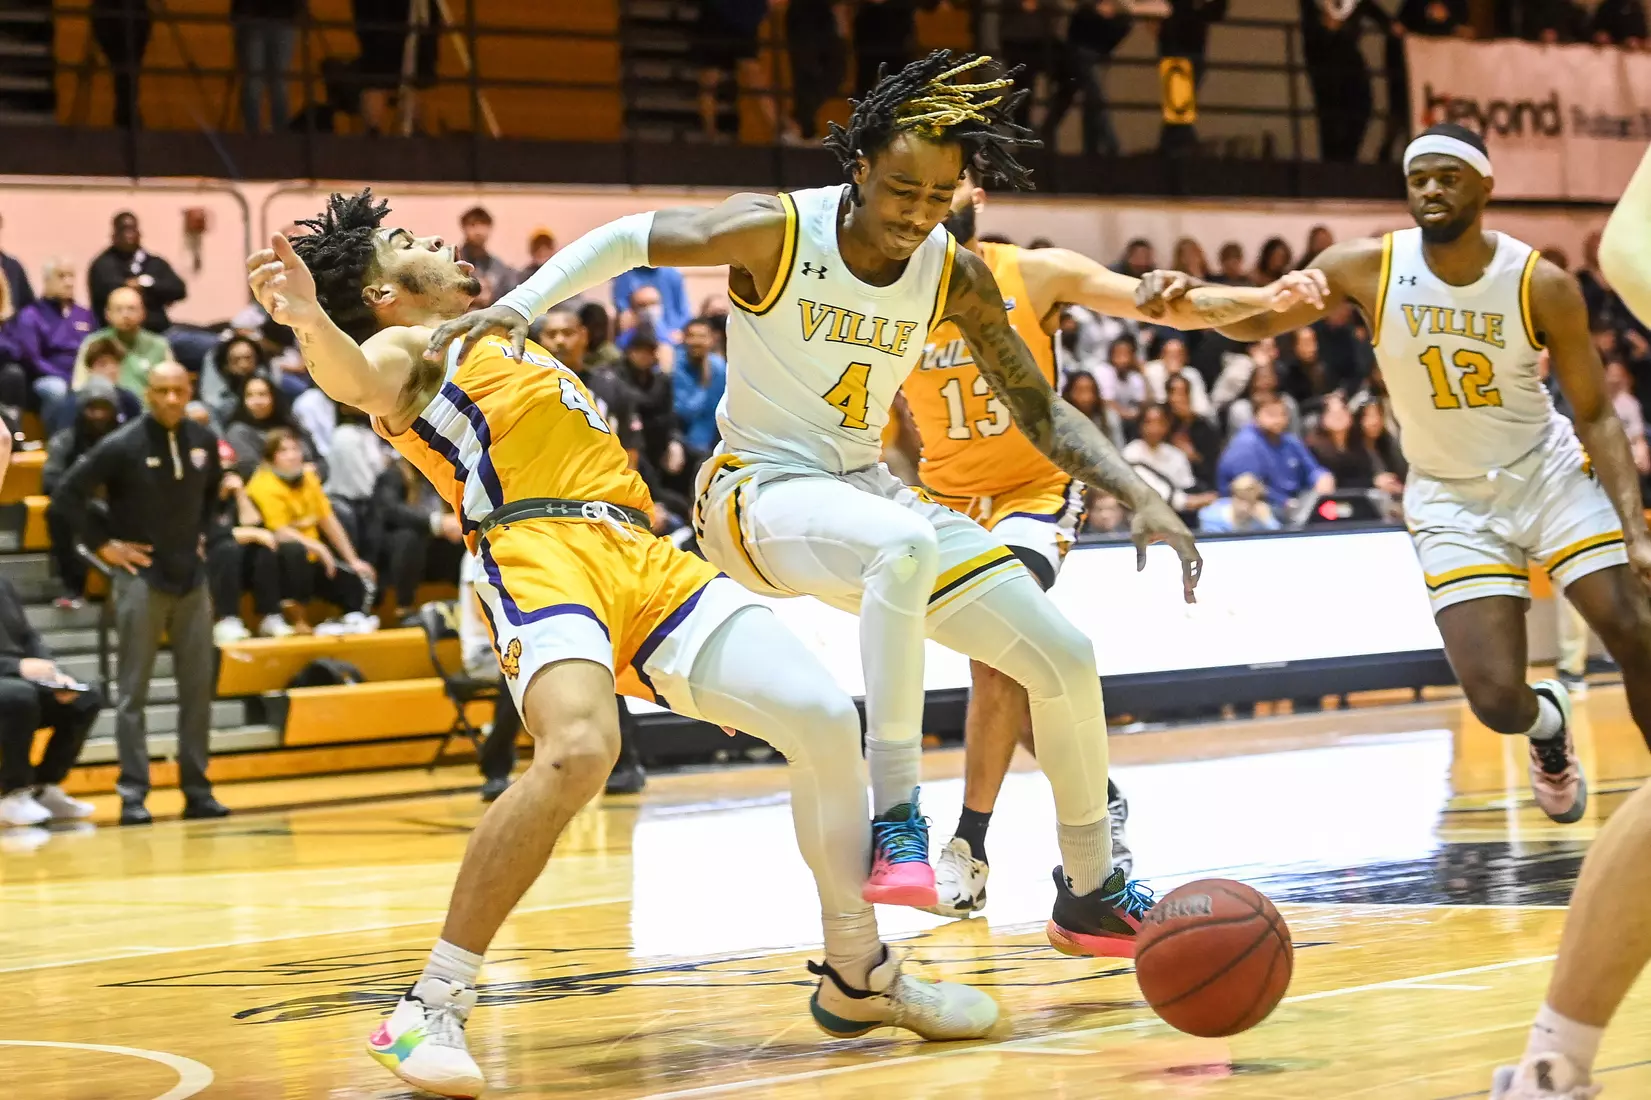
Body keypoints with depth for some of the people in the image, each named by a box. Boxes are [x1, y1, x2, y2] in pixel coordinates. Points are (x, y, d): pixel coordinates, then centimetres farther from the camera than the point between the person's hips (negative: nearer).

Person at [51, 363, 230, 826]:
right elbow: (67, 494, -8)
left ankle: (197, 790, 13)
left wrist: (200, 532, 12)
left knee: (198, 687, 6)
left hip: (192, 577, 5)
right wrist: (102, 544, -8)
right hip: (141, 577, -4)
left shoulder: (204, 441, 3)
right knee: (133, 691, -1)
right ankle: (133, 793, 1)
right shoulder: (122, 446, -12)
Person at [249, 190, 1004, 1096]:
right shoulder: (405, 352, 10)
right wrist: (309, 323, -37)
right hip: (539, 551, -8)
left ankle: (858, 977, 13)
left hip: (639, 554, 8)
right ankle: (430, 1011, -29)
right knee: (577, 749, -35)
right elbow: (353, 379, -16)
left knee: (825, 721, -1)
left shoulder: (501, 344, 36)